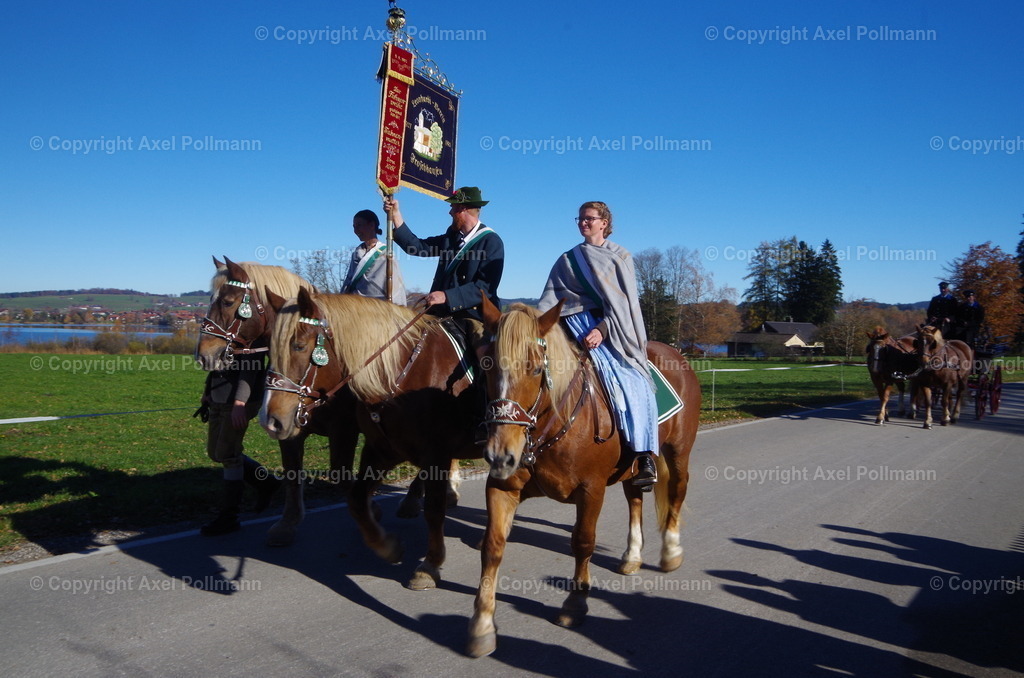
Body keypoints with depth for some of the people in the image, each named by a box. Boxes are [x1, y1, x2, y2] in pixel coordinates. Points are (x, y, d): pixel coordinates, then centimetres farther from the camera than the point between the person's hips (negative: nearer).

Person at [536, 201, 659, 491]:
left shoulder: (620, 257, 10)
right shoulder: (568, 260, 17)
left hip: (614, 327, -2)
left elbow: (624, 301, -1)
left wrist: (603, 329, -16)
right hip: (580, 322, 2)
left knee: (635, 383, -20)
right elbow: (549, 300, 10)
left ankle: (646, 458, -19)